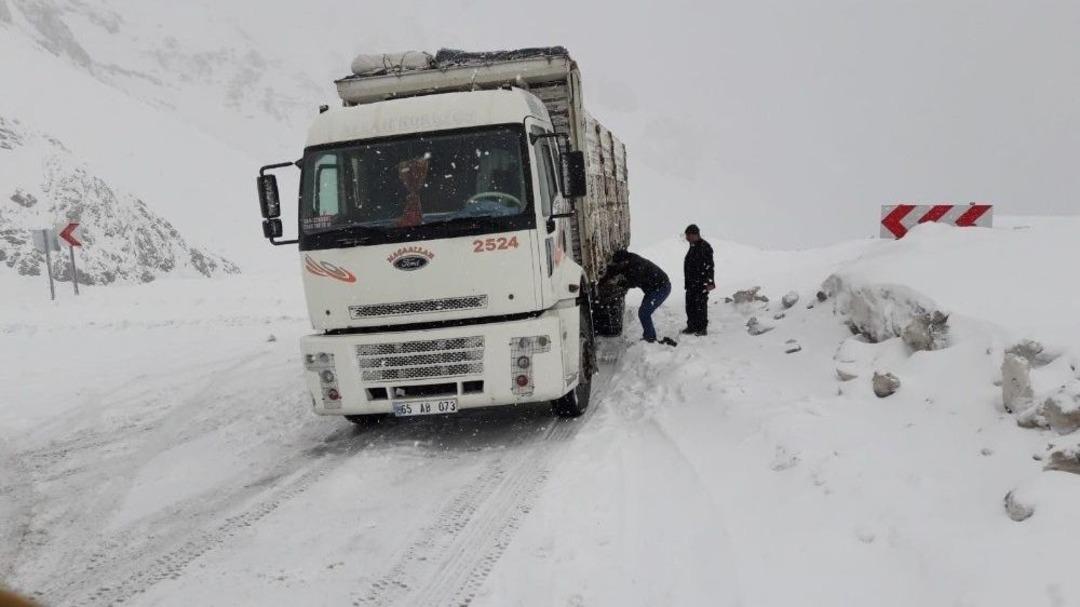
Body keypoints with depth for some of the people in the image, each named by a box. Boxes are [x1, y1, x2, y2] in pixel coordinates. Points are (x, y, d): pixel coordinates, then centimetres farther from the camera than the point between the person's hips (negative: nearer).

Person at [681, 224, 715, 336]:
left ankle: (702, 328, -1)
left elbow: (709, 266, -18)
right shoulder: (693, 247, 15)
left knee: (700, 305, -6)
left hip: (701, 284, -9)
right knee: (690, 305, 12)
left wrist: (709, 282, -22)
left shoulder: (705, 247, -15)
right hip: (692, 283, 9)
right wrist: (687, 281, 25)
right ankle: (692, 326, 21)